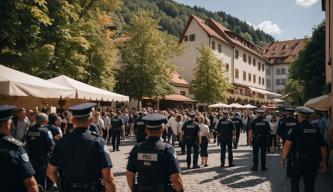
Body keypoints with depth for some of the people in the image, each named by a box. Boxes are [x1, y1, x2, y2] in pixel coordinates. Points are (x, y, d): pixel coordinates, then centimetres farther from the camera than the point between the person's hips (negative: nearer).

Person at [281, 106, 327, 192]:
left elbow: (287, 145, -17)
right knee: (310, 183, 13)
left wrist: (283, 158, -10)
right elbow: (323, 147, 4)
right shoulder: (316, 129, 2)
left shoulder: (296, 129, -10)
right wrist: (323, 161, 13)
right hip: (313, 161, 4)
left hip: (299, 159, -3)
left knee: (295, 181, 15)